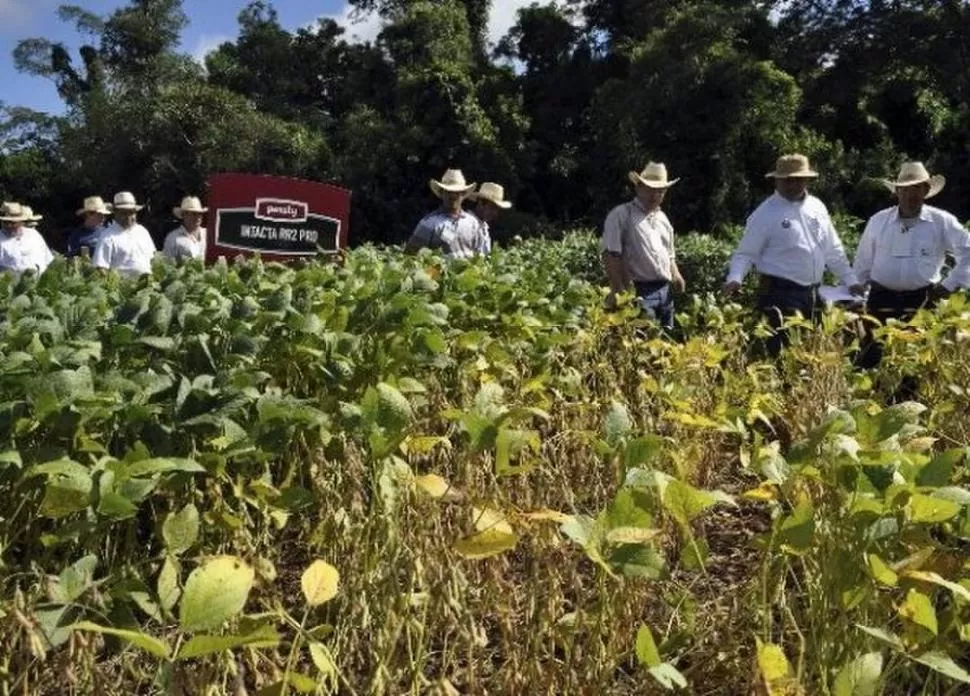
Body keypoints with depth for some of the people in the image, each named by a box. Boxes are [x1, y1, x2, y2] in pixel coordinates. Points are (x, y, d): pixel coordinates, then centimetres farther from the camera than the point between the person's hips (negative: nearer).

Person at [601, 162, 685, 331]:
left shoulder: (662, 218, 18)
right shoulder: (621, 215, -5)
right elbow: (610, 255, -12)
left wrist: (676, 275, 8)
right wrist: (618, 290, -18)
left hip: (664, 290, 8)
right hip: (637, 292, -8)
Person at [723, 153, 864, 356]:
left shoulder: (817, 207, 12)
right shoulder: (765, 213, -6)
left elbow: (833, 250, 19)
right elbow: (746, 253, -7)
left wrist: (850, 280, 18)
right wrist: (734, 279, -25)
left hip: (813, 294, 6)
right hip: (780, 295, -6)